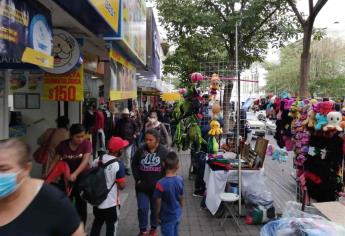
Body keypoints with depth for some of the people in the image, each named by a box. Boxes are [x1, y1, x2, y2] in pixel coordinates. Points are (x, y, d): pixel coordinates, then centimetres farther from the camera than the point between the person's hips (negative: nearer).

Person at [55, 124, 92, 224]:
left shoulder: (87, 144, -17)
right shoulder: (63, 145, -11)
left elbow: (85, 161, -27)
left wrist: (75, 174, -41)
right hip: (66, 179, 2)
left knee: (81, 206, 11)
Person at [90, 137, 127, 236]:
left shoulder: (97, 160, -3)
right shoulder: (118, 164, -20)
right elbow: (121, 186, -16)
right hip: (111, 202, -5)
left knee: (97, 224, 24)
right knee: (111, 226, 14)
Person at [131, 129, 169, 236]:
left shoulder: (164, 151, -11)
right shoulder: (141, 150, -8)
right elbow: (134, 165, 4)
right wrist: (137, 179, -3)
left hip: (157, 186, 0)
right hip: (142, 186, 1)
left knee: (155, 209, 15)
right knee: (142, 209, 3)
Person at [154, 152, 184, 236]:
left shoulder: (161, 184, -27)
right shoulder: (180, 180, -12)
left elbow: (158, 203, -17)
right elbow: (181, 198, 1)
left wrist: (157, 216, -1)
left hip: (167, 217, -5)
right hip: (177, 215, 5)